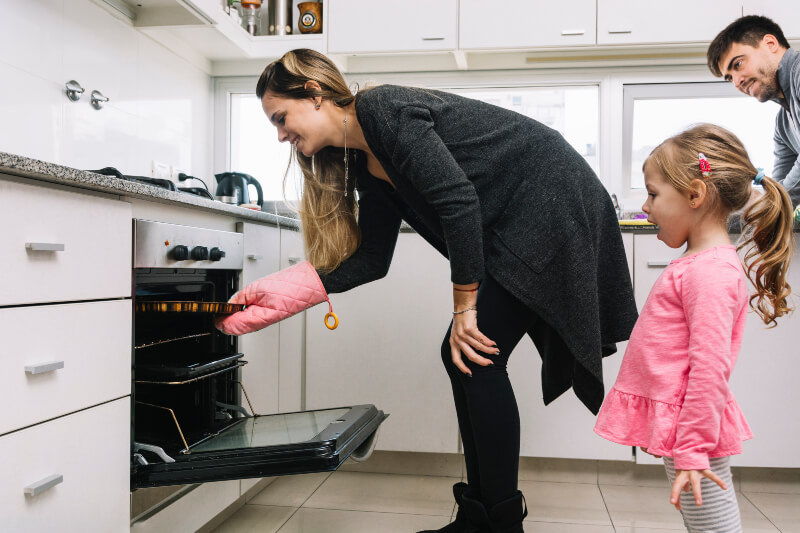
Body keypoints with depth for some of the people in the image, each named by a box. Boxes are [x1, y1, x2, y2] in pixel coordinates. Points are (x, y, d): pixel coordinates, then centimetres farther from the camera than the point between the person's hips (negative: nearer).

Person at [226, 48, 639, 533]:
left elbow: (458, 201, -24)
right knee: (464, 357, 6)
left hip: (554, 201, -9)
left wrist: (465, 309, -18)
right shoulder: (366, 164, 10)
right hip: (514, 229, 9)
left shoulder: (382, 108, -17)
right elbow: (371, 260, 9)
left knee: (475, 357, -11)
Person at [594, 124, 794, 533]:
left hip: (693, 430, -10)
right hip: (676, 427, 10)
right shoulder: (701, 262, 12)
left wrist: (692, 450, -23)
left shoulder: (712, 271, -20)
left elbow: (709, 369, -24)